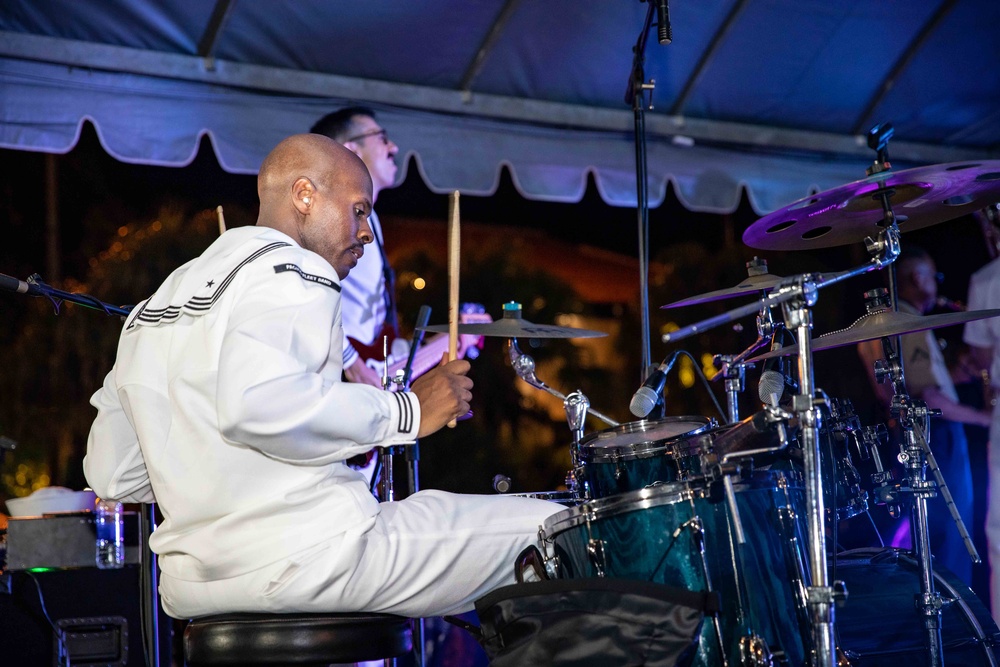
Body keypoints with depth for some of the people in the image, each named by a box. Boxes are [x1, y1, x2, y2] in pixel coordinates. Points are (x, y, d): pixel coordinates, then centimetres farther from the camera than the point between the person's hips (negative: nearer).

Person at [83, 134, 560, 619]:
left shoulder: (156, 304, 20)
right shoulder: (293, 271, -6)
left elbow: (111, 474, 17)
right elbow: (256, 404, -27)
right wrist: (406, 412, -17)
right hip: (304, 556, -9)